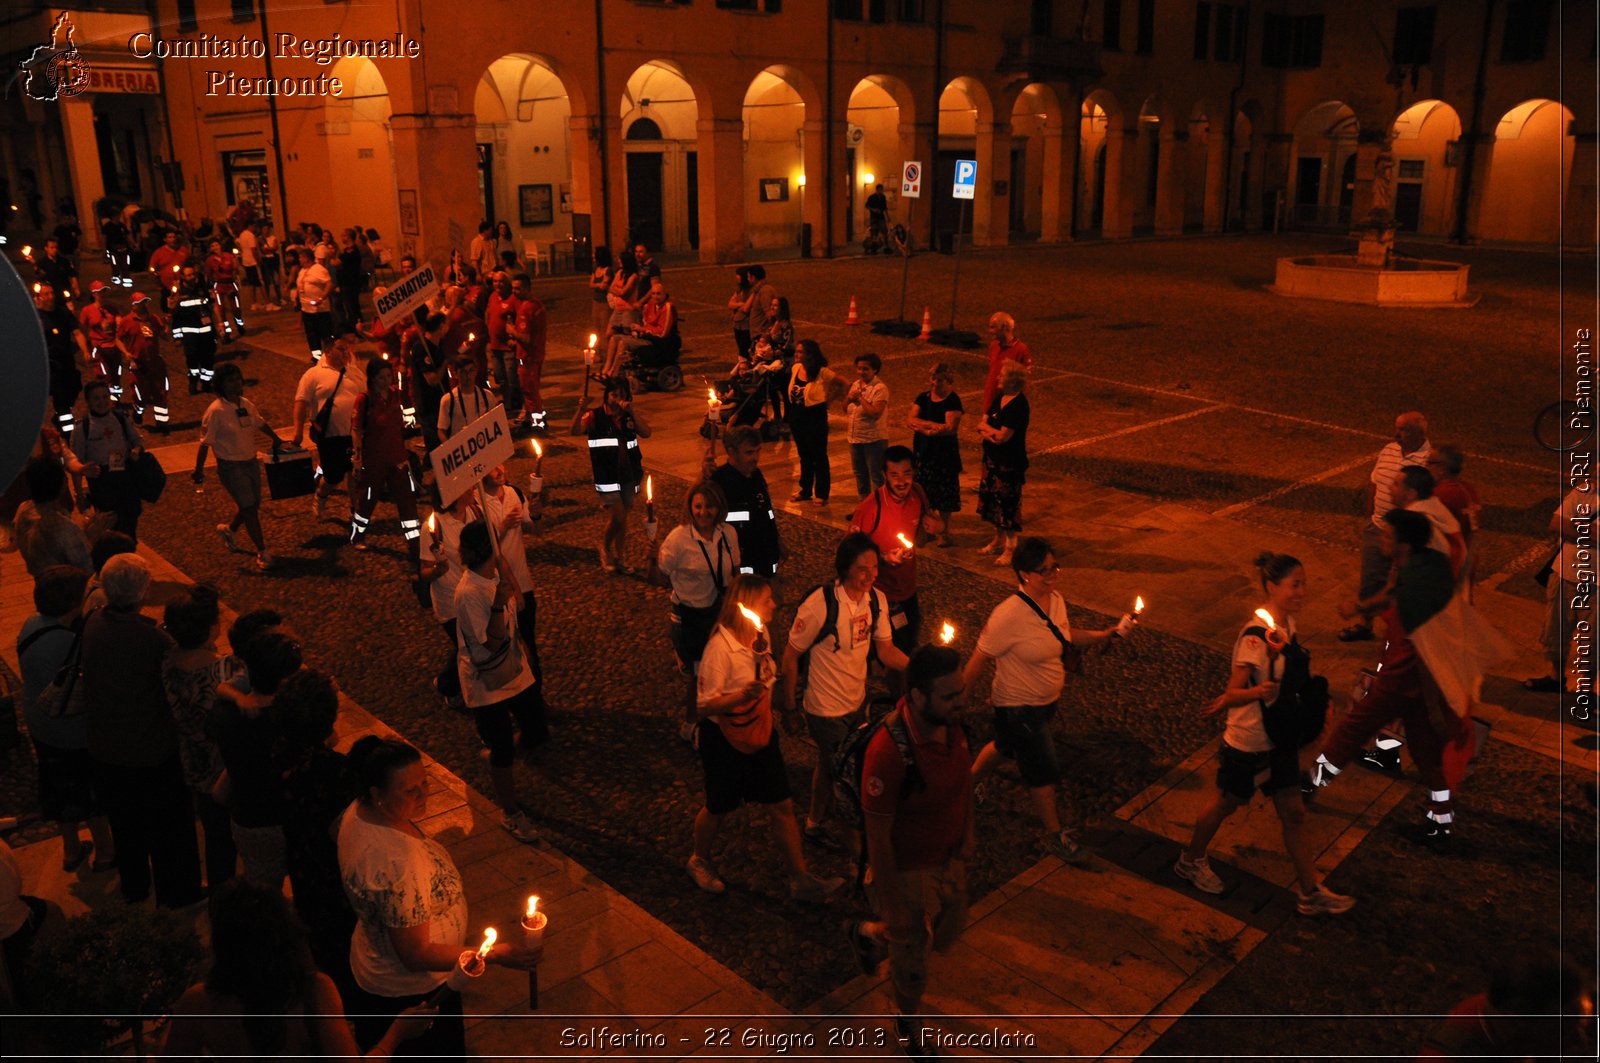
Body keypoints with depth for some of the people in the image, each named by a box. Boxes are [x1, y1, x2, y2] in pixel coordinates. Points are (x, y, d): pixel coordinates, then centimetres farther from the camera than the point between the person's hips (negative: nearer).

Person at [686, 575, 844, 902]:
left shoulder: (761, 635, -3)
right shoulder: (720, 647, -26)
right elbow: (704, 706, -25)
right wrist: (741, 695, -39)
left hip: (760, 732, 6)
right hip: (724, 738, -6)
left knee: (782, 806, 7)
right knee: (718, 808, 14)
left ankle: (801, 879, 19)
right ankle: (700, 862, 42)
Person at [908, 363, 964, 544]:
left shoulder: (953, 401, -10)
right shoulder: (923, 398, 6)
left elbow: (950, 428, -20)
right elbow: (910, 421, -4)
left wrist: (923, 427, -16)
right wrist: (933, 425, -18)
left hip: (944, 453, -5)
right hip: (922, 452, 5)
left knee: (944, 493, 2)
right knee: (925, 492, 12)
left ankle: (944, 532, 14)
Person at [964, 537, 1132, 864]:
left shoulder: (1056, 600, -7)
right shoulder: (1009, 615, -31)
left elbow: (1065, 638, 12)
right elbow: (979, 660, -22)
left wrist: (1104, 635, 0)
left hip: (1047, 701, 8)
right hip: (1018, 706, -8)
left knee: (1006, 747, 29)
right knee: (1044, 770, 4)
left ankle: (970, 782, 56)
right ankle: (1054, 835, 25)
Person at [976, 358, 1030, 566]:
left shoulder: (1018, 405, -20)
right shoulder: (1000, 398, 8)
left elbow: (1003, 436, -23)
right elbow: (981, 425, 8)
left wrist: (986, 428, -6)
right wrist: (991, 432, -14)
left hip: (1010, 463, -9)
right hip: (993, 460, 9)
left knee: (1008, 504, -2)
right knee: (994, 500, 17)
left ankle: (1010, 549, 7)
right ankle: (998, 541, 33)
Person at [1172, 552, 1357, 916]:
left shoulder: (1287, 625, -2)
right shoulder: (1255, 636, -27)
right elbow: (1232, 694, -28)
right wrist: (1257, 691, -47)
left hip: (1279, 737, 7)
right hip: (1248, 742, -7)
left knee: (1293, 812, 11)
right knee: (1227, 804, 14)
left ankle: (1311, 893, 22)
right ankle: (1190, 860, 37)